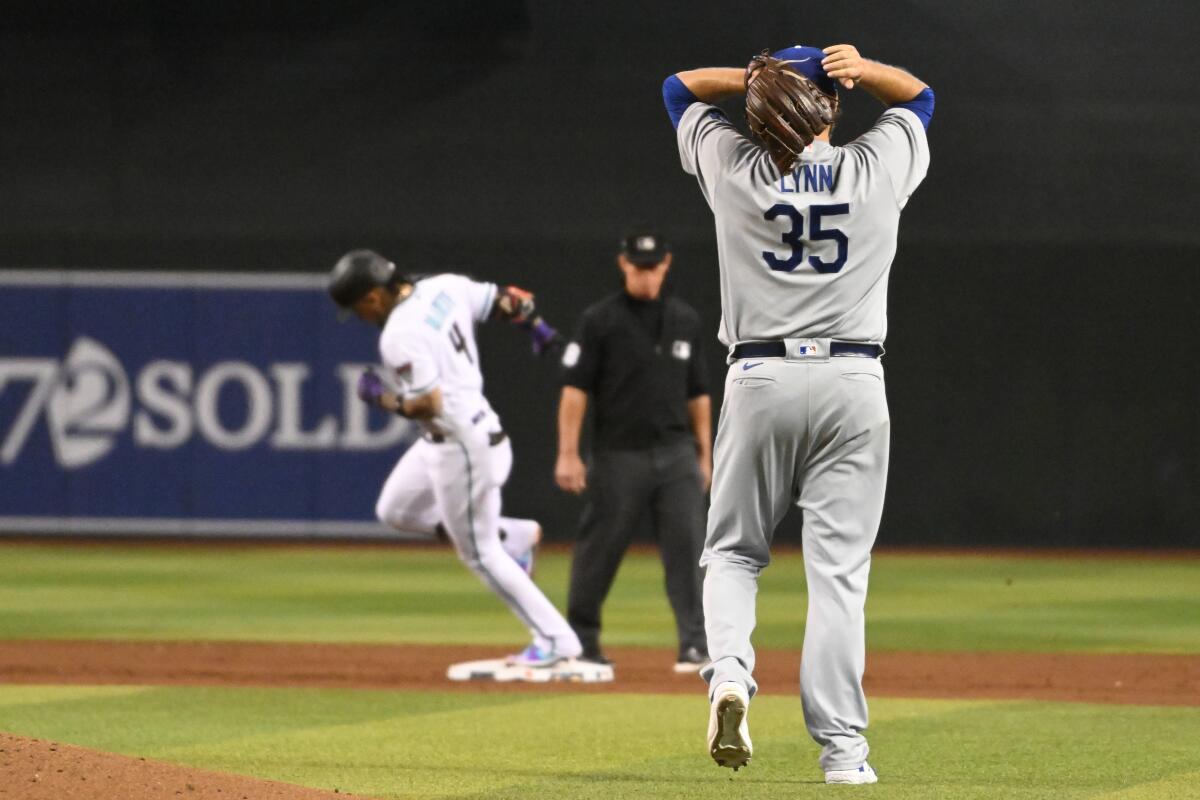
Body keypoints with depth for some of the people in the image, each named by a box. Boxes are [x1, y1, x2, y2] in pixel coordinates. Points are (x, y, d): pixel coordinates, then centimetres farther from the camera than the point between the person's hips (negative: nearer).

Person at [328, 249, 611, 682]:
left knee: (479, 553, 3)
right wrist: (538, 327, 26)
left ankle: (557, 641, 7)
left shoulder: (399, 337, -24)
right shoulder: (446, 288, 1)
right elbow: (509, 300, 8)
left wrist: (381, 397, -10)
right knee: (395, 511, 21)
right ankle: (513, 536, 22)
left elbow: (428, 405, -28)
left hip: (461, 444, -10)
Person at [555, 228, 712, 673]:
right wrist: (568, 453, -14)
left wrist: (704, 454, 13)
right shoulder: (600, 320, -3)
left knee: (686, 547, -6)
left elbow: (698, 394, 17)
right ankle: (580, 640, 19)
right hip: (619, 456, -3)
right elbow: (574, 389, -6)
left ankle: (695, 644, -7)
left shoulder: (685, 320, 11)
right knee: (599, 551, 4)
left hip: (676, 453, 3)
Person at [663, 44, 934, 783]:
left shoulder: (733, 169, 1)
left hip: (760, 381, 0)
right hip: (854, 383, 0)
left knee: (733, 551, 15)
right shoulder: (879, 168, 3)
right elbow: (918, 95, 23)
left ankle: (730, 673, -13)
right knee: (839, 569, 0)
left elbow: (681, 86, 19)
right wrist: (861, 70, 3)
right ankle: (842, 747, -4)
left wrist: (758, 78, 2)